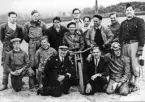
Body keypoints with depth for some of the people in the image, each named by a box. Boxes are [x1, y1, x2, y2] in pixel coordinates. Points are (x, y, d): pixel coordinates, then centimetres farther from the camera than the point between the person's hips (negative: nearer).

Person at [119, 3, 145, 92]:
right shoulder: (123, 23, 18)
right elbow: (120, 36, 21)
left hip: (134, 44, -5)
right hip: (124, 45, 6)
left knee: (135, 64, -6)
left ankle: (136, 84, 0)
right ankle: (131, 82, 16)